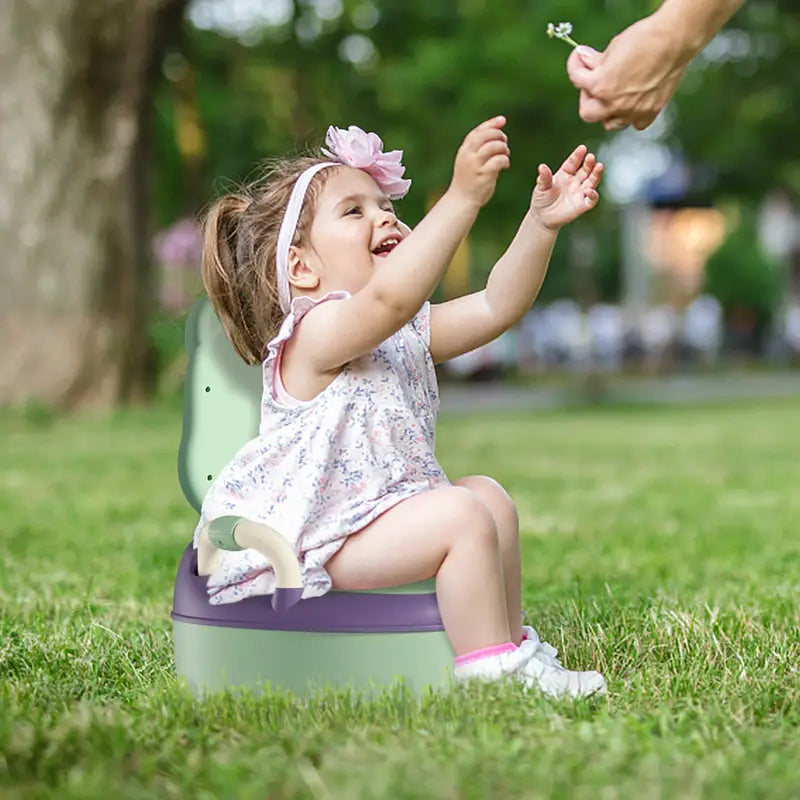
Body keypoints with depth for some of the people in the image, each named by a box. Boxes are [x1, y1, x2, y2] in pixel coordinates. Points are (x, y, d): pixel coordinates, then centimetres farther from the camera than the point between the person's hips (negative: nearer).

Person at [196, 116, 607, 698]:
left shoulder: (408, 334, 12)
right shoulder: (316, 334, -19)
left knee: (489, 495, 12)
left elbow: (497, 305, 5)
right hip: (312, 540, -10)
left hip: (379, 509, 10)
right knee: (463, 518, -21)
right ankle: (492, 668, -11)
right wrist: (463, 198, -47)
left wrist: (541, 223, -9)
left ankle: (509, 641, 18)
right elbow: (389, 299, -40)